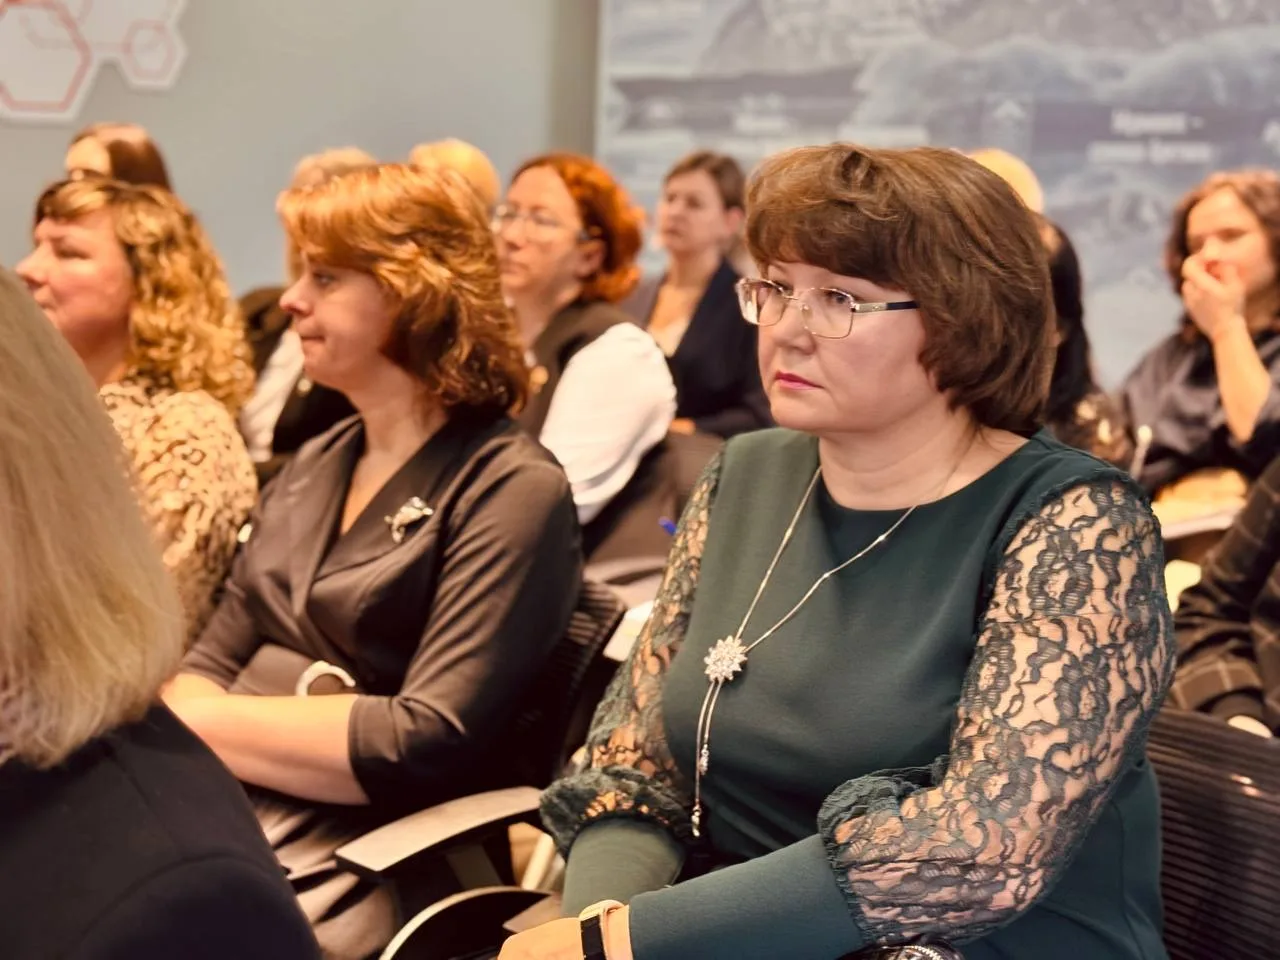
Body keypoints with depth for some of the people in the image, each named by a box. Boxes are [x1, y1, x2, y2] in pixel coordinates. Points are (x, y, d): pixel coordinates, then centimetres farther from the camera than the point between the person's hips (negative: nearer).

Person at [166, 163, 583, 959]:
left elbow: (428, 745, -16)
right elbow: (211, 663, 14)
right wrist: (169, 719, -8)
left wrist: (194, 721, -11)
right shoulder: (313, 467, 16)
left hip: (349, 862, -7)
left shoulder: (511, 491, -8)